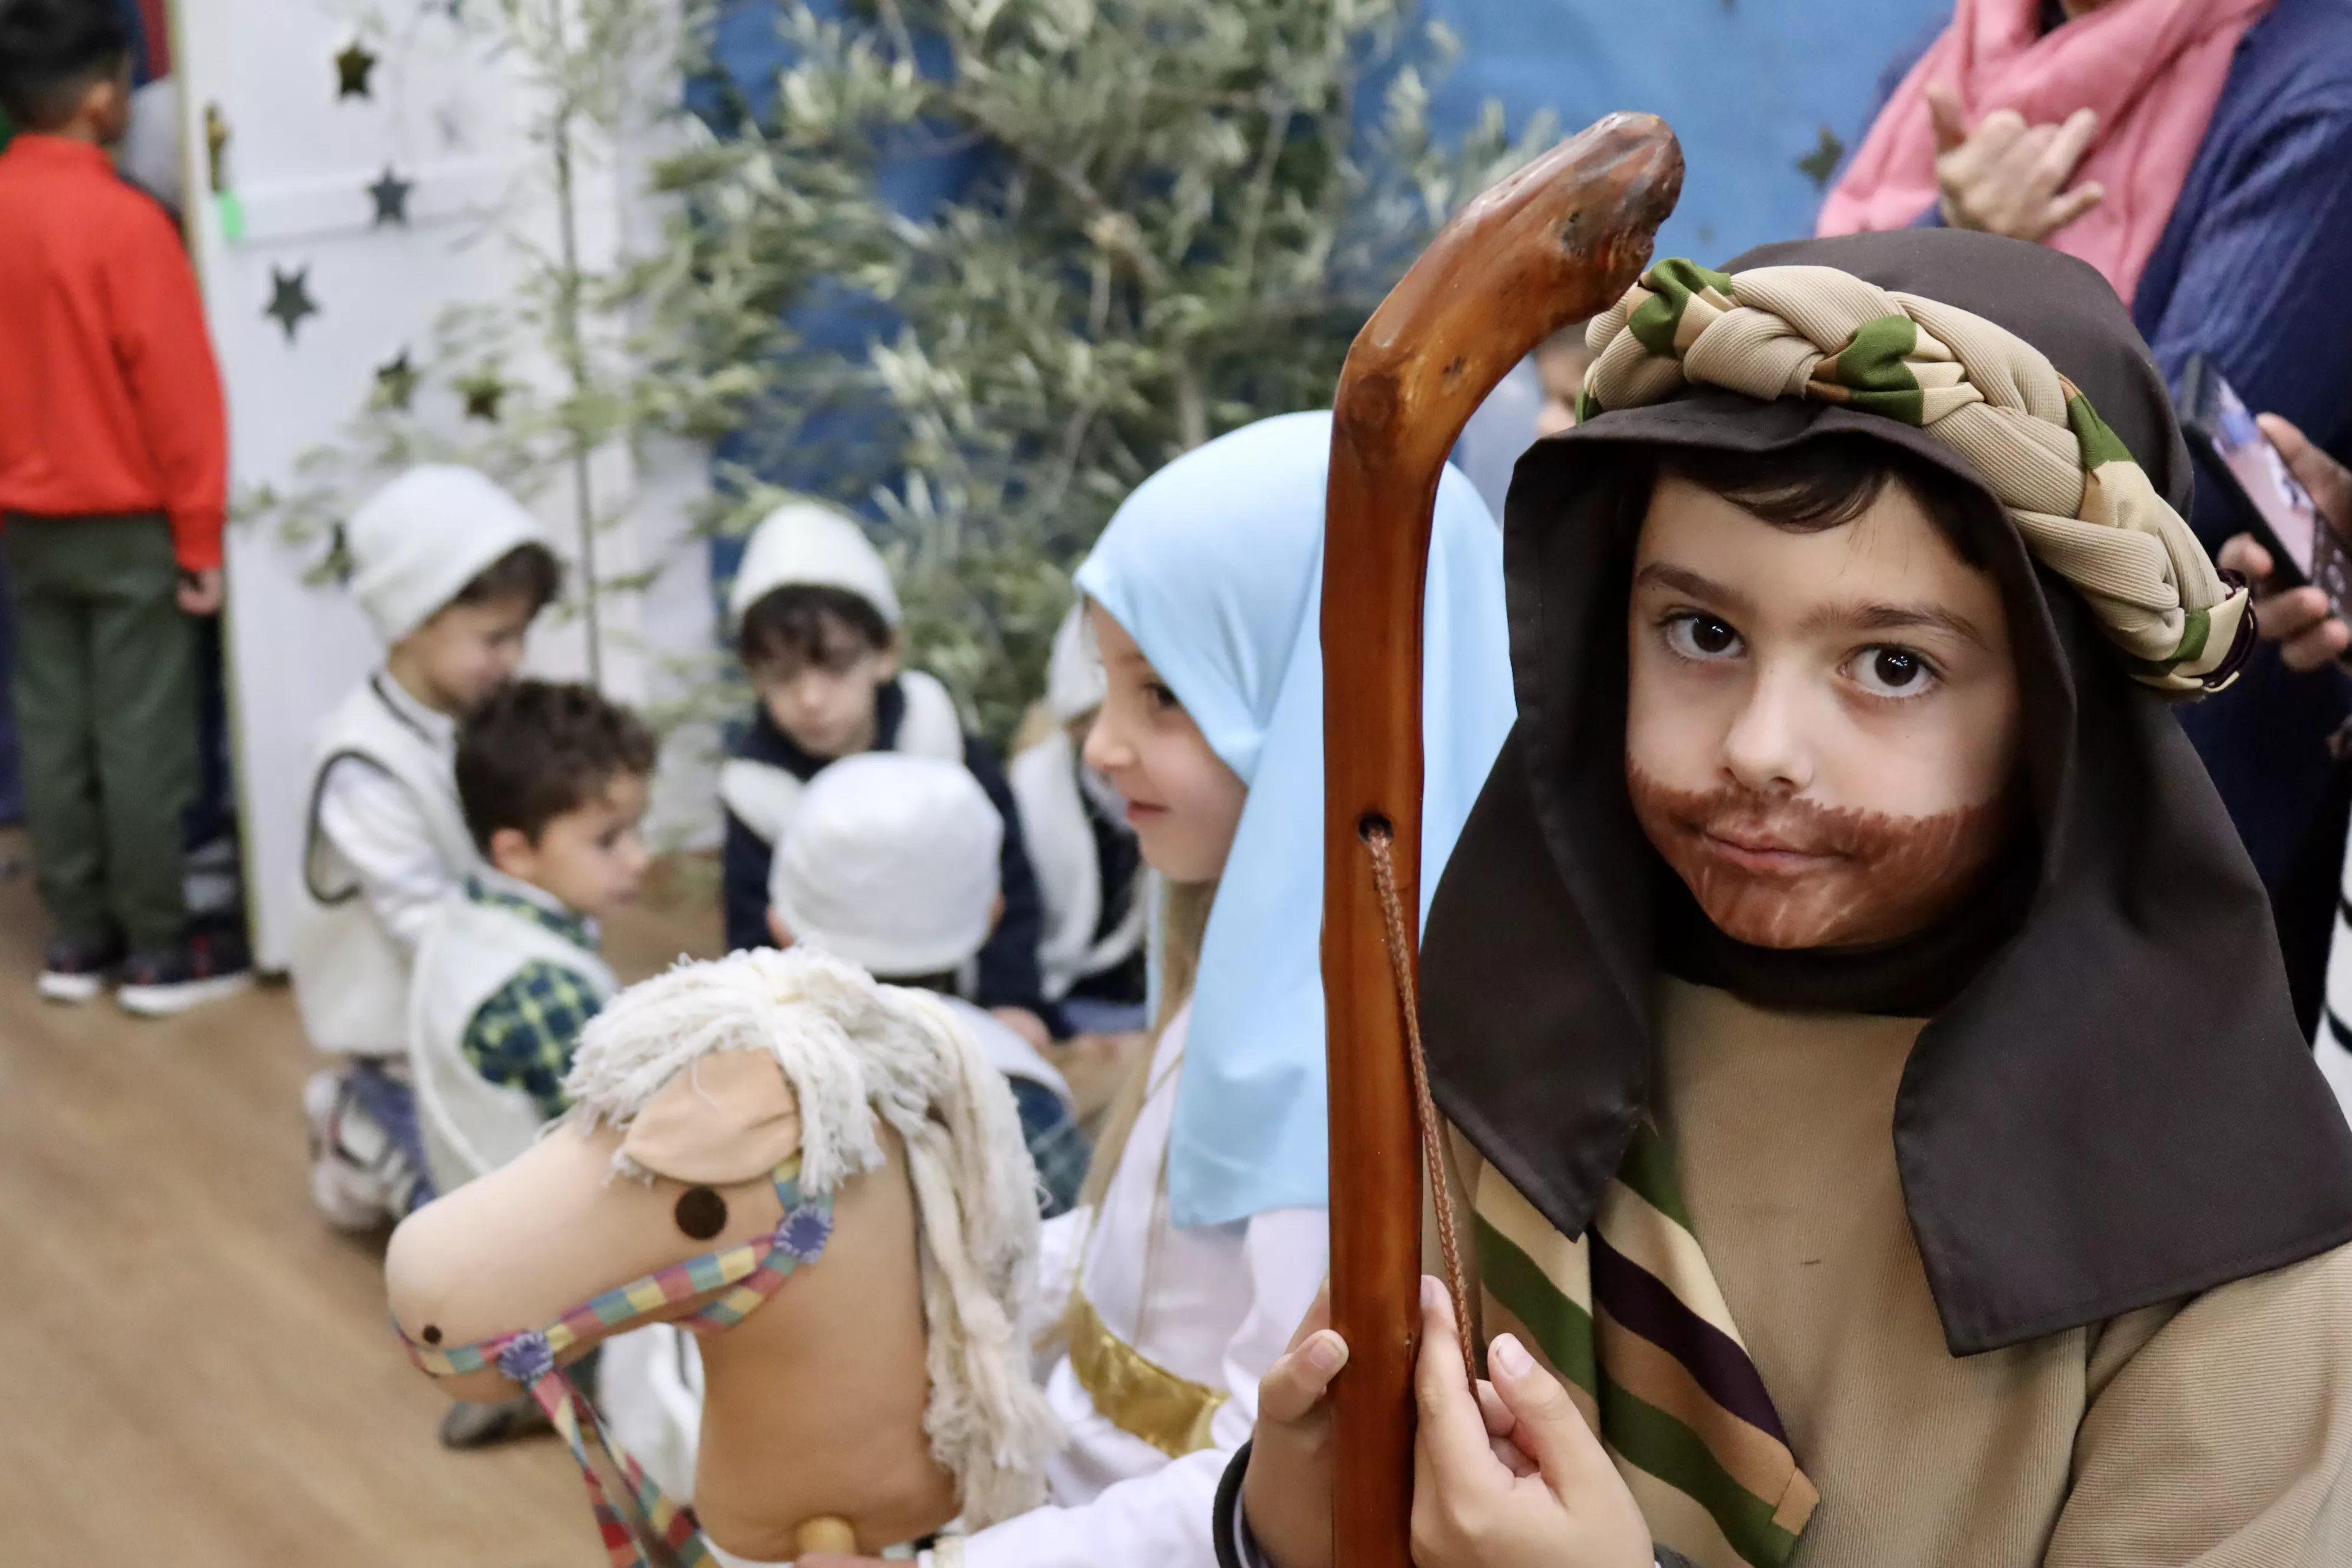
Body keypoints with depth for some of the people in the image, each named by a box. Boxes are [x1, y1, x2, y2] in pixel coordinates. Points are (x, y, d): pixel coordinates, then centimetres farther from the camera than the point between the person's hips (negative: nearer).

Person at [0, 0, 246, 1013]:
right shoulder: (123, 219, -18)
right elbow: (176, 389, -16)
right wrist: (201, 534, -9)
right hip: (128, 522, -6)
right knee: (141, 739, 0)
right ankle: (159, 952, 6)